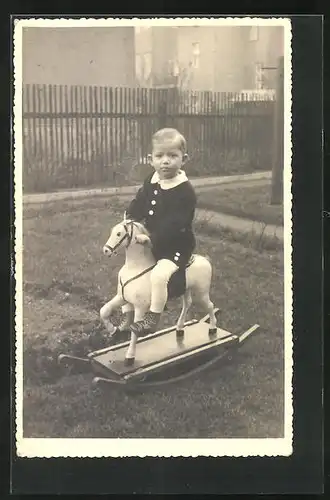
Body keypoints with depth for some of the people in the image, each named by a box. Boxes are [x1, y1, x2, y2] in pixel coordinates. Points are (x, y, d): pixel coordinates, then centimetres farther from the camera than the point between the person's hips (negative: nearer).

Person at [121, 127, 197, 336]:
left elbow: (174, 223, -29)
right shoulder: (152, 180, 1)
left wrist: (152, 238, -30)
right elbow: (138, 205, 10)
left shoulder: (185, 191, -23)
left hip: (177, 245, -9)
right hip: (153, 243, 9)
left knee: (159, 274, -30)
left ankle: (152, 318, -15)